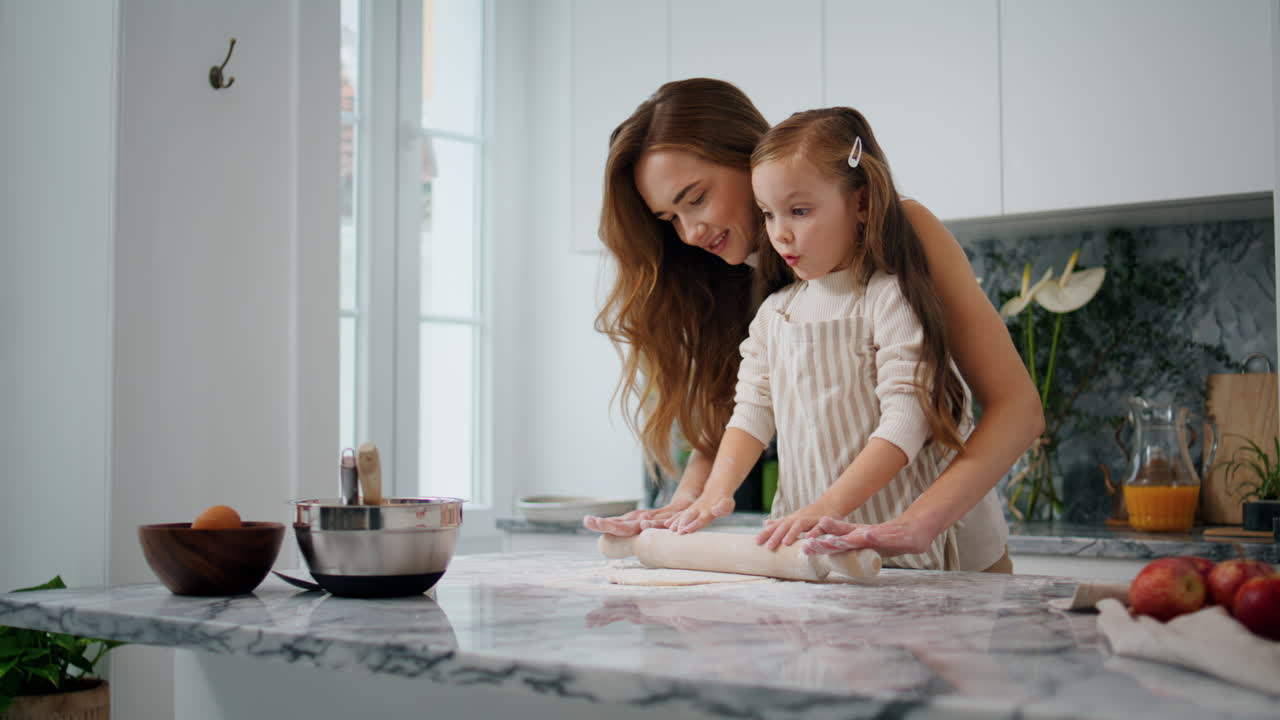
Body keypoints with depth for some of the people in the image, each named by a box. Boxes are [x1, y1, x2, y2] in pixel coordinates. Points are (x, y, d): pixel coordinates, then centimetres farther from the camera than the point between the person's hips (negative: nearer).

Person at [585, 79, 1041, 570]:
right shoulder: (741, 287, 9)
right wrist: (686, 502, -9)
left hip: (946, 554, -4)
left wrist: (916, 525, -30)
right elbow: (719, 425, 13)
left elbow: (1017, 407, -15)